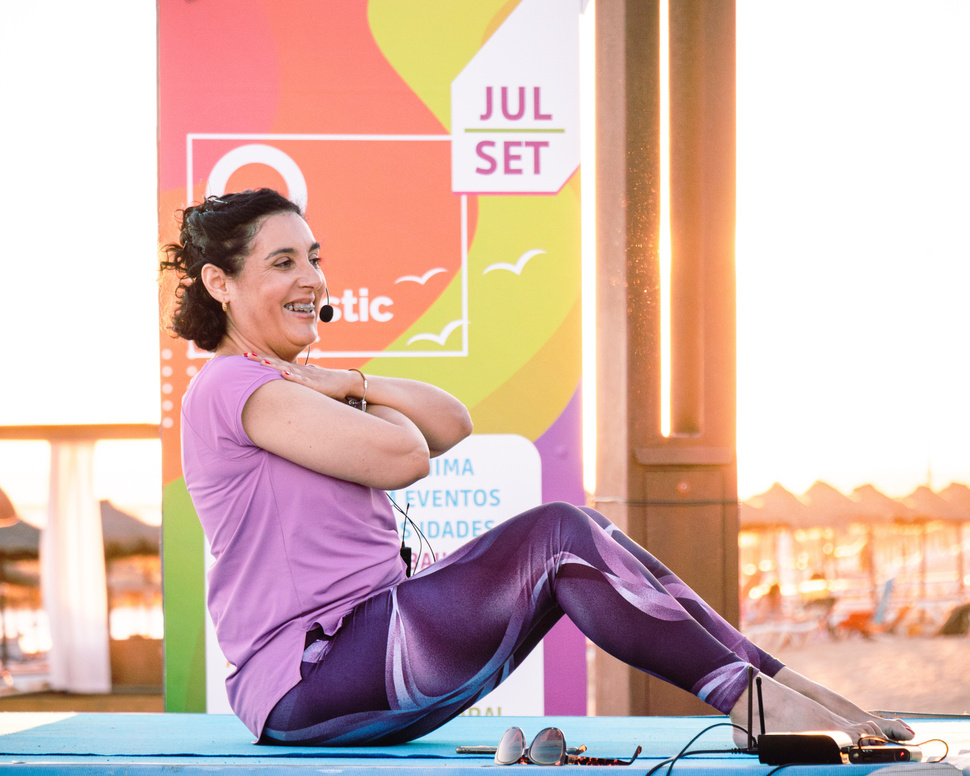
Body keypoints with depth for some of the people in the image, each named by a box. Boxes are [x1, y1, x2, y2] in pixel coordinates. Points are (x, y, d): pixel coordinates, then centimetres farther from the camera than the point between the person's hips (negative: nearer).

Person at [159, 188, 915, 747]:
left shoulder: (285, 387, 23)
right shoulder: (229, 388, -9)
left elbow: (451, 424, 15)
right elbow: (401, 457, -17)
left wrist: (351, 385, 0)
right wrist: (356, 400, 4)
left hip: (365, 644, 10)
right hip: (304, 681, -10)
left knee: (575, 535, -3)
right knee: (559, 534, -17)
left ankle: (779, 688, -7)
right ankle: (754, 700, -16)